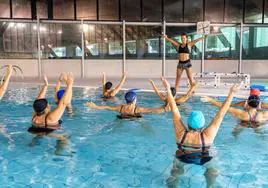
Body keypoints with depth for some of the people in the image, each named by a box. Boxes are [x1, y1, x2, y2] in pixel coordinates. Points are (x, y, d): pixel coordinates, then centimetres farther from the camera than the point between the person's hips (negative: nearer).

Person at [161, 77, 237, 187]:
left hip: (182, 160, 2)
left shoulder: (181, 133, -27)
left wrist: (168, 89, -16)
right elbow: (220, 115, -28)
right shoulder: (207, 136, -31)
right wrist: (231, 94, -23)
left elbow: (174, 109, -23)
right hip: (204, 161, -2)